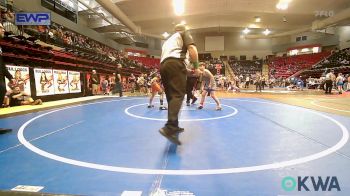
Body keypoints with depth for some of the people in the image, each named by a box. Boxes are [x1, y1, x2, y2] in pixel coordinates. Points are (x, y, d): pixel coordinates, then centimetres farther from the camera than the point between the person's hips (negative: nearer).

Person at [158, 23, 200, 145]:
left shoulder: (168, 40, 38)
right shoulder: (184, 33, 19)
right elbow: (192, 49, 0)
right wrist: (196, 67, 5)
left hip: (163, 65, 7)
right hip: (175, 63, -7)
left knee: (171, 96, 10)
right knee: (178, 95, -16)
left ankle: (174, 127, 14)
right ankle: (169, 128, -32)